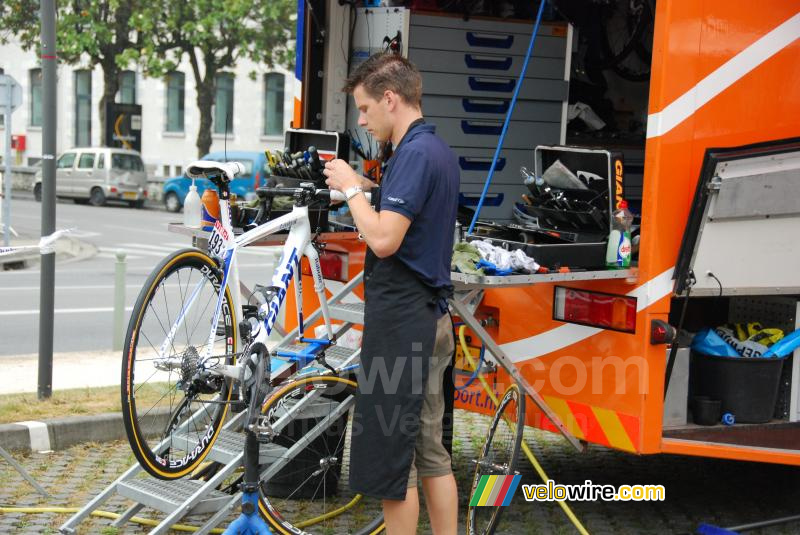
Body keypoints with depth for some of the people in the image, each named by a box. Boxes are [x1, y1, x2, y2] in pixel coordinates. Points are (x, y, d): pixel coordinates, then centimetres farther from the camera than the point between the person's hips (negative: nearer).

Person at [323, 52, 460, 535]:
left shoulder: (416, 153, -17)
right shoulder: (439, 150, 15)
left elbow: (384, 239, -25)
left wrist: (352, 188, -11)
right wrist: (367, 190, 13)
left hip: (401, 322, -10)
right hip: (429, 319, 10)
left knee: (390, 458, -2)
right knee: (430, 453, 13)